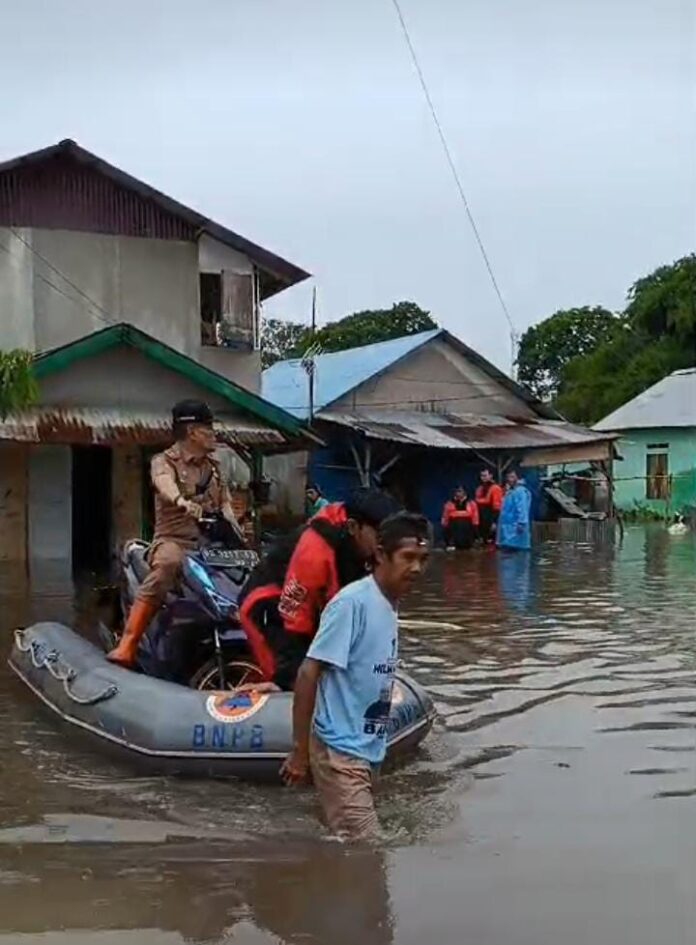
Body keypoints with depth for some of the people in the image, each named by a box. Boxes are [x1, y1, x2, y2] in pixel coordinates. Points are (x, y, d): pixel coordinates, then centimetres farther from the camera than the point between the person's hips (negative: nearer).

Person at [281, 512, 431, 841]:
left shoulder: (389, 607, 8)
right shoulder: (353, 601, -17)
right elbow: (308, 674, -19)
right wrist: (299, 751, -18)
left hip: (368, 752, 8)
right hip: (340, 752, -8)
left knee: (342, 842, 14)